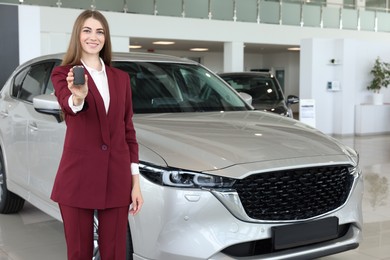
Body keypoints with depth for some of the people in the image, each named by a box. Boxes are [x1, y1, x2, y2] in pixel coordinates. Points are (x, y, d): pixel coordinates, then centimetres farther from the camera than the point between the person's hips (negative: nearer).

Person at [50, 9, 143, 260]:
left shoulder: (121, 78, 10)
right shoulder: (63, 73, -1)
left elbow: (128, 130, 10)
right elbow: (69, 104, -24)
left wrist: (135, 181, 6)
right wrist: (78, 98, -49)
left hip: (116, 178, 3)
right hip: (78, 176, -3)